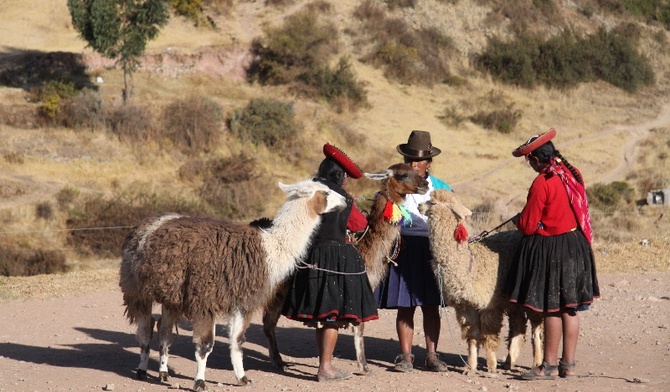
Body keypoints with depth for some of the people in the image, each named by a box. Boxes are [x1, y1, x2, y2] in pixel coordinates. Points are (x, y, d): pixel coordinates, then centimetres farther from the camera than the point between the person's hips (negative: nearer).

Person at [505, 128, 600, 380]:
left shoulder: (541, 183, -20)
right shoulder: (573, 174, 3)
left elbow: (528, 226, -16)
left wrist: (518, 220, 7)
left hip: (550, 250, -8)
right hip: (575, 245, 8)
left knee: (552, 309, 0)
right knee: (570, 308, 11)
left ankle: (550, 366, 6)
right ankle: (568, 365, 16)